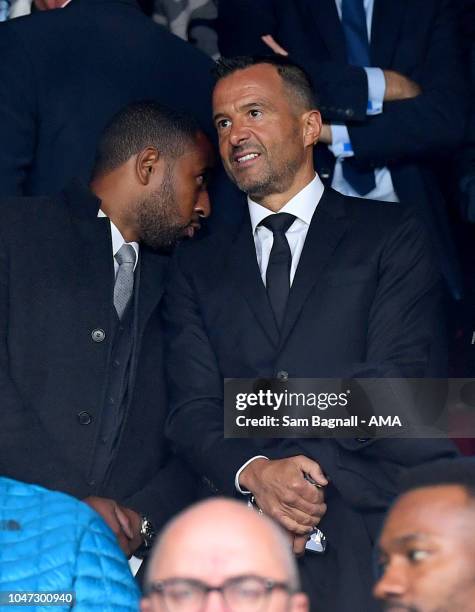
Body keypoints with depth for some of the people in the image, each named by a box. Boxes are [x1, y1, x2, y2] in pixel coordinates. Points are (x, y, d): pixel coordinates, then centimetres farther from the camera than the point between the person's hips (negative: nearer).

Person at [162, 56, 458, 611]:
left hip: (383, 522, -2)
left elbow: (399, 377, -1)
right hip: (247, 535, 2)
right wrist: (256, 474, -12)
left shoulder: (390, 235, 11)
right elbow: (191, 411, 8)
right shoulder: (198, 266, 20)